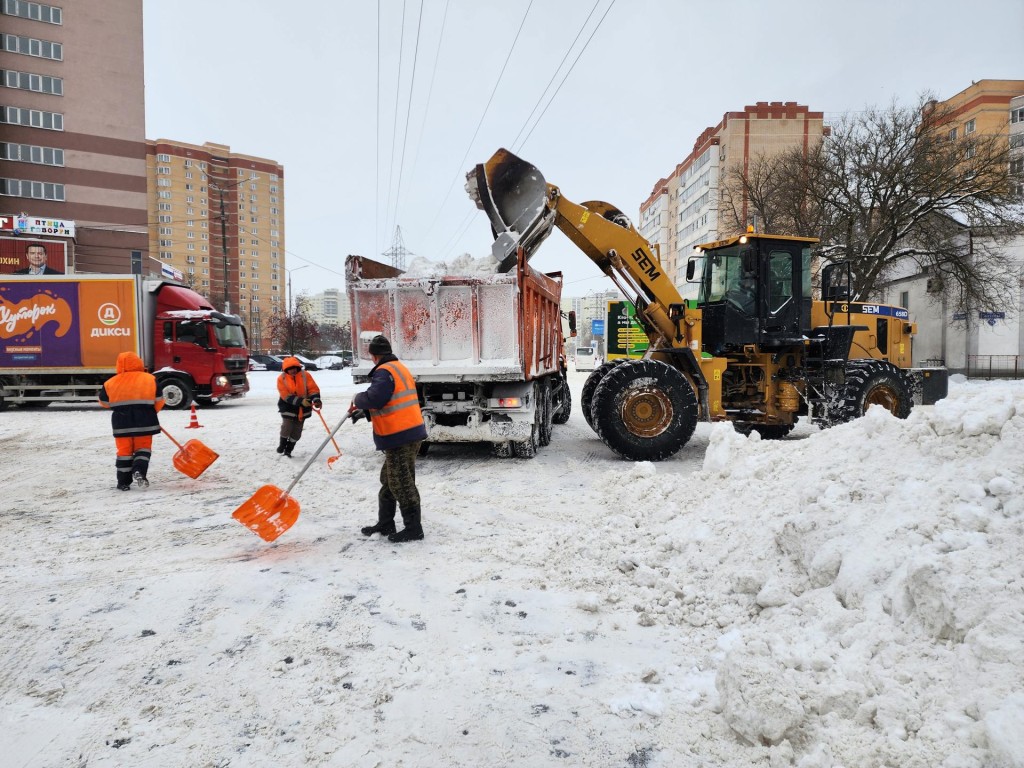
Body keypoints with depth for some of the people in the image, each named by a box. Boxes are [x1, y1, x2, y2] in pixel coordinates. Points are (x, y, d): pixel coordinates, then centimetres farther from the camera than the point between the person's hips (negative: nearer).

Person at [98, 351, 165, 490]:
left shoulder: (111, 383, -2)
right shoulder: (150, 379, -4)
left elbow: (104, 401, 11)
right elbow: (159, 401, 1)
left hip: (121, 423, 1)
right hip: (144, 422, -1)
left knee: (124, 451, 10)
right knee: (143, 448, 12)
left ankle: (123, 482, 12)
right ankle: (139, 471, -13)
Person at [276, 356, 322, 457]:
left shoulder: (305, 375, -10)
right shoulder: (281, 379, -13)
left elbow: (313, 388, -12)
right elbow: (286, 395, -20)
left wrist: (316, 399, -33)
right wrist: (301, 401, -33)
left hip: (303, 409, 2)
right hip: (288, 407, -2)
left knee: (297, 432, 8)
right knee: (287, 427, -13)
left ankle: (288, 450, 26)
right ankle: (282, 444, 15)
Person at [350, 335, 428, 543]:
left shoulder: (384, 371, -13)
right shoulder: (400, 368, 19)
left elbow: (374, 398, -25)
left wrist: (358, 400, -4)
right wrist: (365, 412, 25)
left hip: (400, 436, -10)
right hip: (409, 432, 10)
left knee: (401, 483, -2)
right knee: (389, 479, 18)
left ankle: (413, 528, 5)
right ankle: (385, 524, 28)